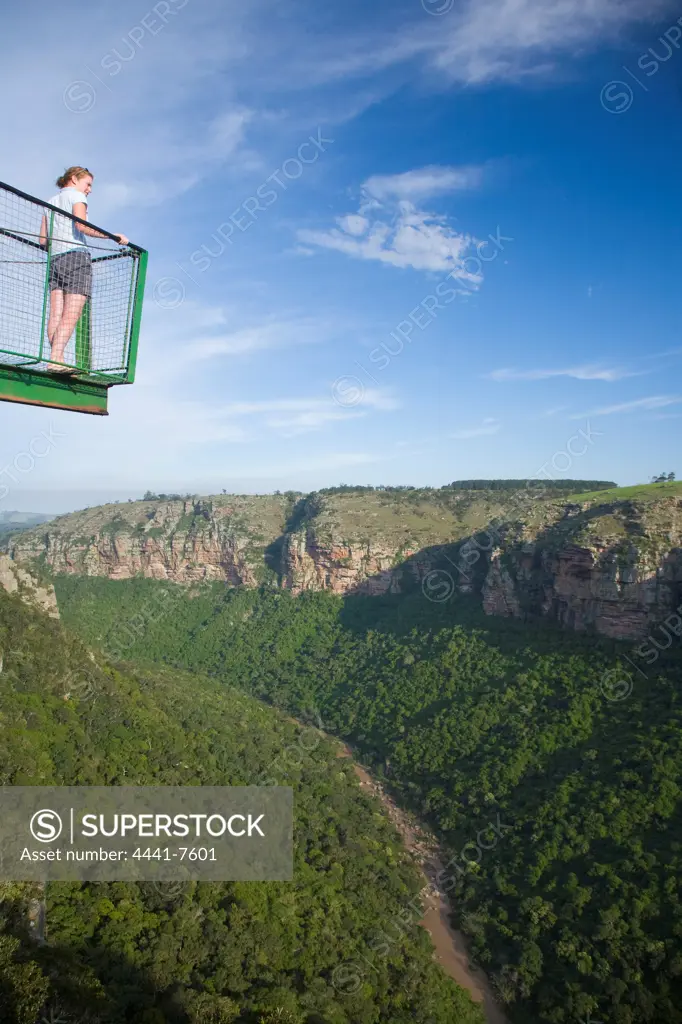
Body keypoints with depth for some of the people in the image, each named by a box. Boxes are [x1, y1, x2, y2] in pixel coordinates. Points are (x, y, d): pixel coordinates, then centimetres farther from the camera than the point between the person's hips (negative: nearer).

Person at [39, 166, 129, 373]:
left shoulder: (50, 202, 25)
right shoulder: (76, 196, 6)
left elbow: (43, 240, 19)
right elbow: (82, 226, -12)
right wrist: (114, 236, -11)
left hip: (55, 259, 7)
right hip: (76, 256, -7)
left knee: (56, 315, -4)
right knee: (71, 315, -13)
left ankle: (56, 358, -13)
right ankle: (56, 359, -25)